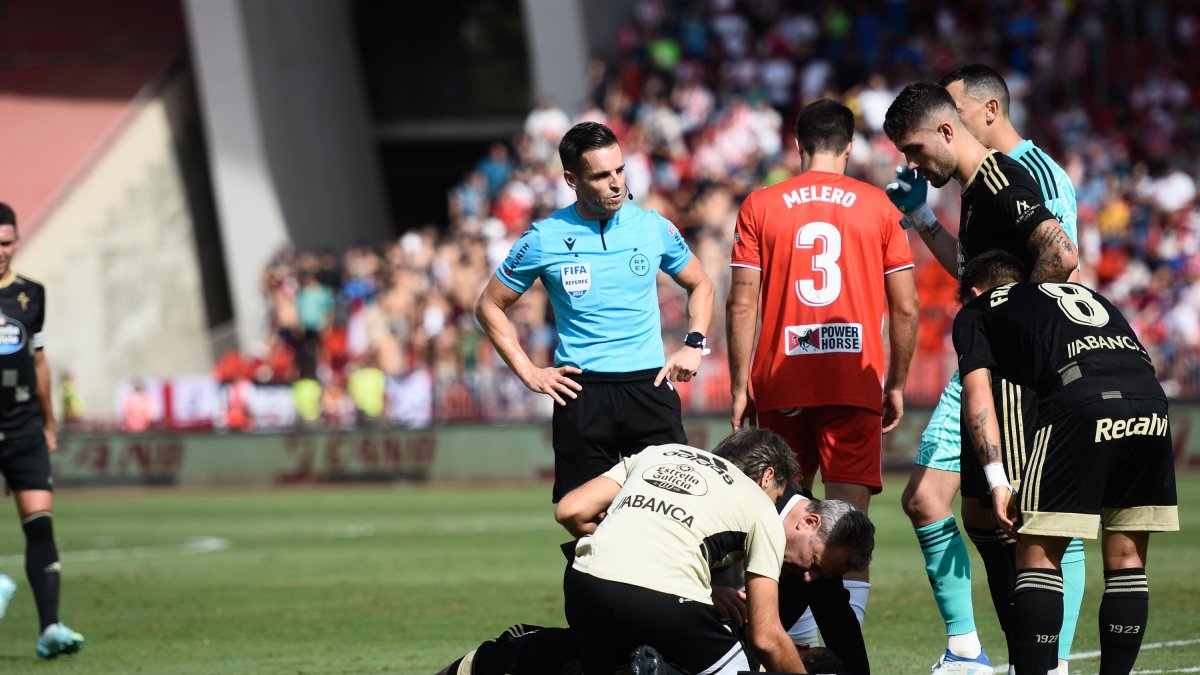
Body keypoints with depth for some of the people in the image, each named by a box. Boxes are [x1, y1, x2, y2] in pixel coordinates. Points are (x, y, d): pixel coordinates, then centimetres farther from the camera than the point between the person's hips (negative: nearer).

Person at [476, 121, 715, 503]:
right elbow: (490, 306, 11)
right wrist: (528, 372, 2)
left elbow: (700, 285, 22)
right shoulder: (543, 239, 0)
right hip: (581, 393, -1)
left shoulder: (654, 228, 5)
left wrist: (693, 345, 7)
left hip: (649, 387, 1)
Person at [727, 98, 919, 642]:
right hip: (856, 381, -1)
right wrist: (897, 384, 14)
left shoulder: (760, 206, 5)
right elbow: (905, 307, 5)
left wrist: (740, 385, 6)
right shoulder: (877, 205, 5)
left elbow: (741, 304, 0)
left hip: (781, 379, 1)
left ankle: (798, 643, 12)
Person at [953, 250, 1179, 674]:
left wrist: (998, 480, 5)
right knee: (1126, 560, 15)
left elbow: (977, 395, 10)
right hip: (1150, 402, 5)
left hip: (1081, 402, -5)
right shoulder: (1084, 293, 38)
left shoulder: (976, 312, 23)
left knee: (1038, 555, 5)